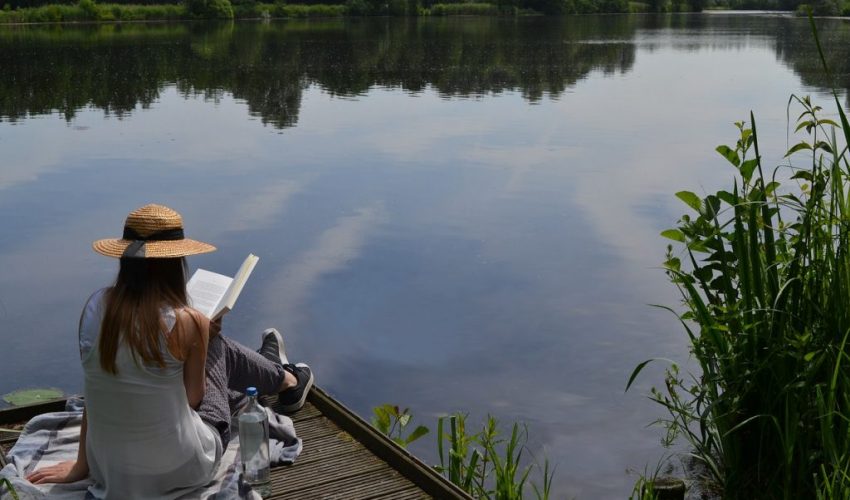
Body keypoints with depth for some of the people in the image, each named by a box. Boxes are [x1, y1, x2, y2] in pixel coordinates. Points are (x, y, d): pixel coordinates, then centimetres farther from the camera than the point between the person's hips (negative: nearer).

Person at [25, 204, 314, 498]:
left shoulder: (95, 307, -9)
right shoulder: (187, 323, -22)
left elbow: (96, 392, 0)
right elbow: (193, 398, -7)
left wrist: (82, 463, 10)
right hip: (180, 471, -4)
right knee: (218, 347, 20)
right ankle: (287, 381, 50)